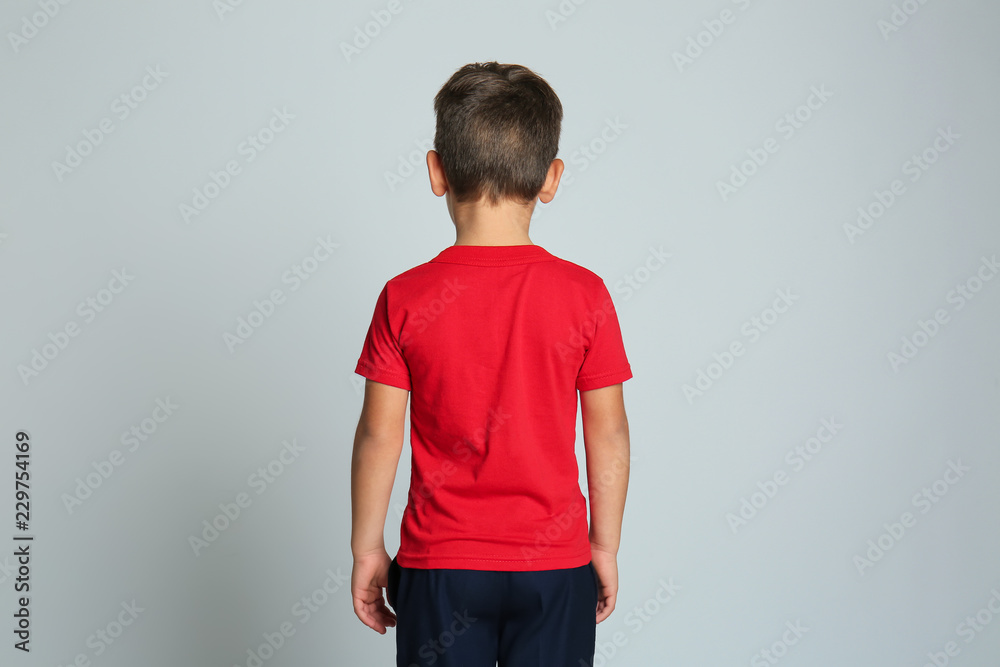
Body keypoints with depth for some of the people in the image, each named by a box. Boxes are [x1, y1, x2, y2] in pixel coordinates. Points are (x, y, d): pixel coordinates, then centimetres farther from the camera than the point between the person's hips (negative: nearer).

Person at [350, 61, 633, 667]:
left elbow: (379, 437, -6)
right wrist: (606, 547, 8)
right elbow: (608, 435, -4)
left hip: (439, 567, 0)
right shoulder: (584, 294, -9)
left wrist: (367, 549, 5)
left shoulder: (405, 300, -10)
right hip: (554, 567, 0)